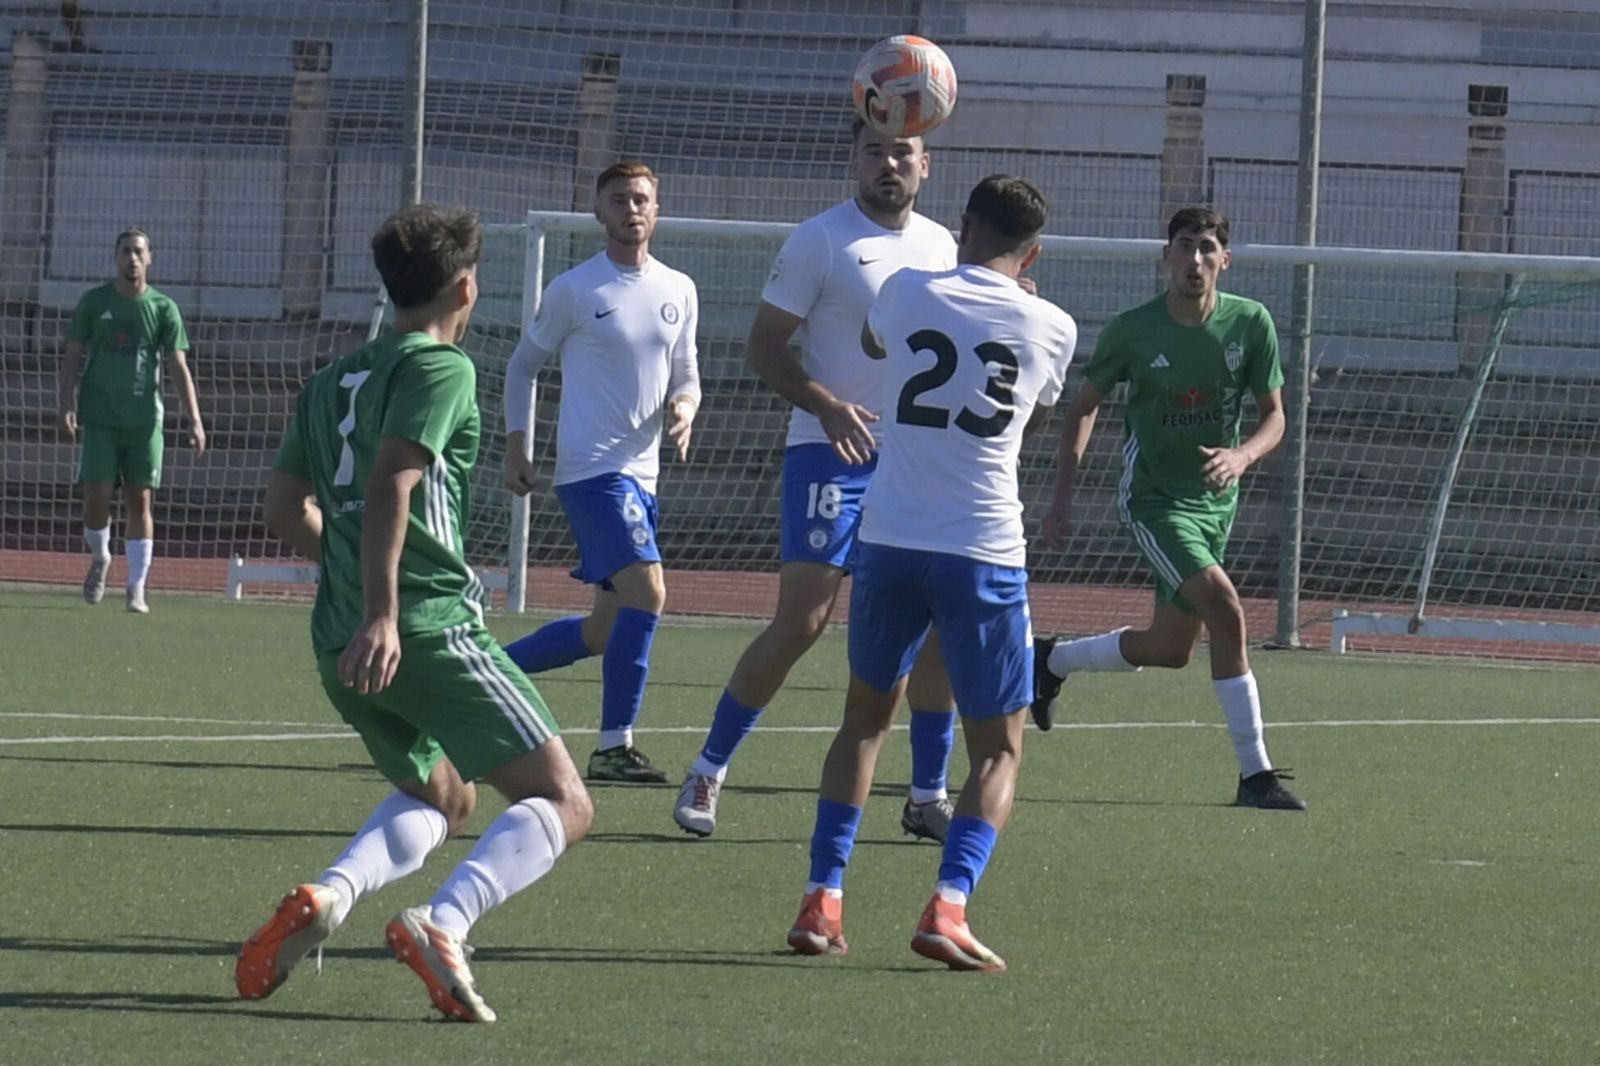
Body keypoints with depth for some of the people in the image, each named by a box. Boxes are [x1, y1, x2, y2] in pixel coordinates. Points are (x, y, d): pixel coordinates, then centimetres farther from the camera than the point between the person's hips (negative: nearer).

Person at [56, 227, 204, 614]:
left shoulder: (162, 307, 4)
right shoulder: (94, 302, 5)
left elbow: (179, 368, 2)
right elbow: (71, 359, 6)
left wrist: (194, 420, -7)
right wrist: (65, 406, -8)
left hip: (144, 419, 0)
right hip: (99, 418, 0)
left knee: (140, 501, -3)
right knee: (97, 497, -8)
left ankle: (137, 588, 3)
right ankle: (99, 558, 21)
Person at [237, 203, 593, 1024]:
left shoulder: (333, 381, 18)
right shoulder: (441, 368, -5)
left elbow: (286, 504, 20)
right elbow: (390, 484, -18)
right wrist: (382, 612, -24)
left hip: (339, 647, 8)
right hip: (432, 632, -8)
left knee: (439, 796, 28)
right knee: (561, 805, -5)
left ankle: (326, 896, -1)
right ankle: (442, 926, -31)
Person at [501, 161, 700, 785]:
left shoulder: (679, 292, 11)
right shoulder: (574, 290, -3)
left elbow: (686, 377, 18)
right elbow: (523, 365, 7)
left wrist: (684, 408, -6)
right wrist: (515, 448, 0)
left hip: (641, 472, 7)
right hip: (591, 469, -7)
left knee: (607, 629, 9)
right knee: (647, 592, -21)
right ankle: (614, 745, -17)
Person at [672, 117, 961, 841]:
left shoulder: (941, 246, 12)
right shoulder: (821, 240, -6)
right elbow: (763, 346, -8)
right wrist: (826, 405, -22)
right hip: (829, 456, -6)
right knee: (801, 622, -12)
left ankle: (928, 795, 13)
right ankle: (708, 770, 2)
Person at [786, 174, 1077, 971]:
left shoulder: (907, 293, 2)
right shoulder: (1052, 328, 1)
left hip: (889, 540, 2)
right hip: (985, 549, -2)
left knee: (866, 719, 20)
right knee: (998, 751, 7)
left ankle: (821, 901, 11)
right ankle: (948, 905, -15)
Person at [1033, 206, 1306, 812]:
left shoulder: (1250, 324, -6)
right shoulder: (1132, 331, -10)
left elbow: (1274, 416, 0)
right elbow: (1084, 407, 4)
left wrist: (1242, 456, -22)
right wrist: (1062, 495, 0)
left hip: (1215, 501, 5)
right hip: (1153, 499, -5)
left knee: (1171, 650, 14)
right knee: (1224, 608, -25)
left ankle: (1049, 661, 42)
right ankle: (1254, 774, -22)